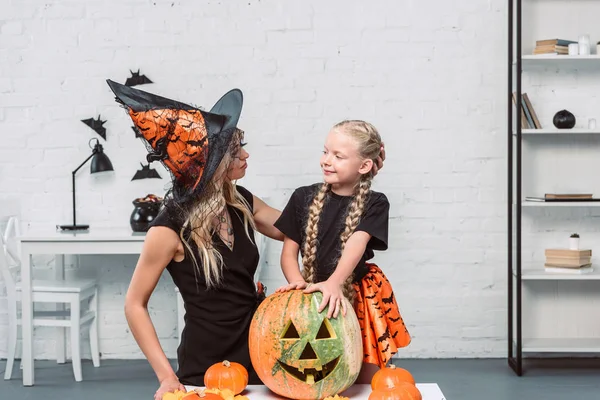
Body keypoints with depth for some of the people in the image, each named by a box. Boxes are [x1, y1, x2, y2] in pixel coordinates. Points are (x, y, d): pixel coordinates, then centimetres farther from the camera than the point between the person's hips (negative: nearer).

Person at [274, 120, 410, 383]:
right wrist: (297, 283, -20)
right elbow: (288, 252, 1)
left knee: (367, 381, 5)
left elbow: (356, 244, -24)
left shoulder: (374, 204, -7)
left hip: (358, 299, -2)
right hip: (314, 298, 2)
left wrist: (334, 283, -40)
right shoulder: (304, 198, -1)